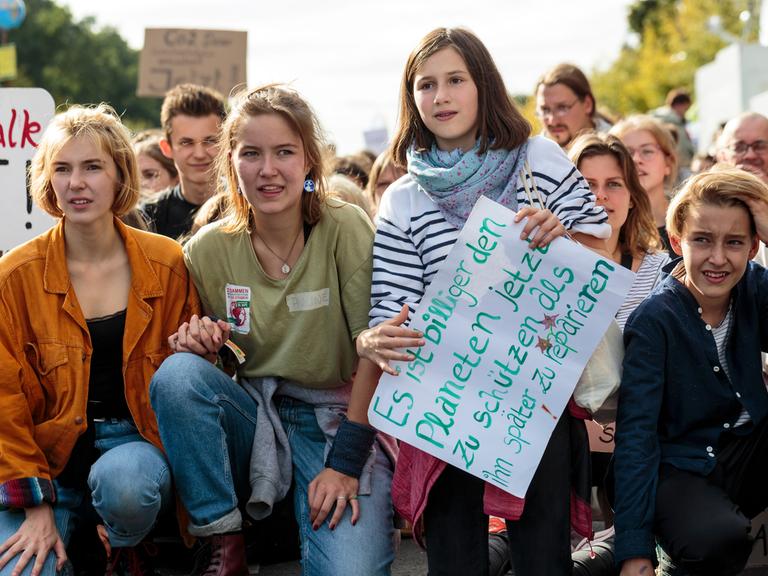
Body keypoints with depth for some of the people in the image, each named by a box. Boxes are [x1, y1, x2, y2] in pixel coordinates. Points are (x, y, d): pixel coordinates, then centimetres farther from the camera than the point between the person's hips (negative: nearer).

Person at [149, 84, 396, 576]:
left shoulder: (346, 229, -11)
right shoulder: (209, 249, -2)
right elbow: (209, 361, 10)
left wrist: (346, 461, -18)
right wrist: (197, 342, -14)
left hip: (339, 417, -3)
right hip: (252, 415, 4)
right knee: (177, 372, -27)